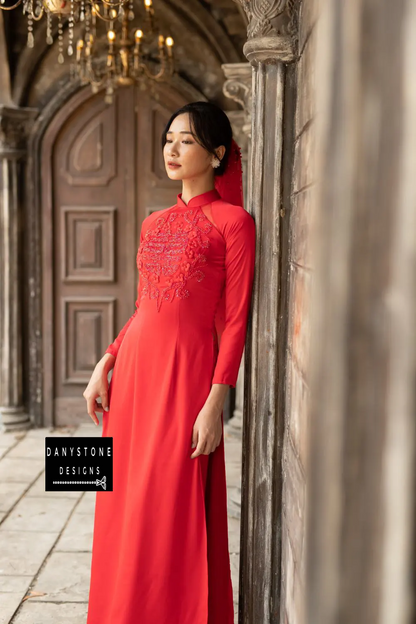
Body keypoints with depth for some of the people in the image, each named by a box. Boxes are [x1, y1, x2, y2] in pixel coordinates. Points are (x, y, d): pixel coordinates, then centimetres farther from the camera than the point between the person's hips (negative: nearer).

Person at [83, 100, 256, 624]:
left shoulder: (232, 221, -5)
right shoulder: (154, 223, 14)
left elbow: (235, 321, -9)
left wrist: (215, 404, -15)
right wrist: (104, 364, 7)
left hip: (187, 371, -6)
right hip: (134, 369, 6)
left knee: (174, 514, -1)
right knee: (125, 513, 11)